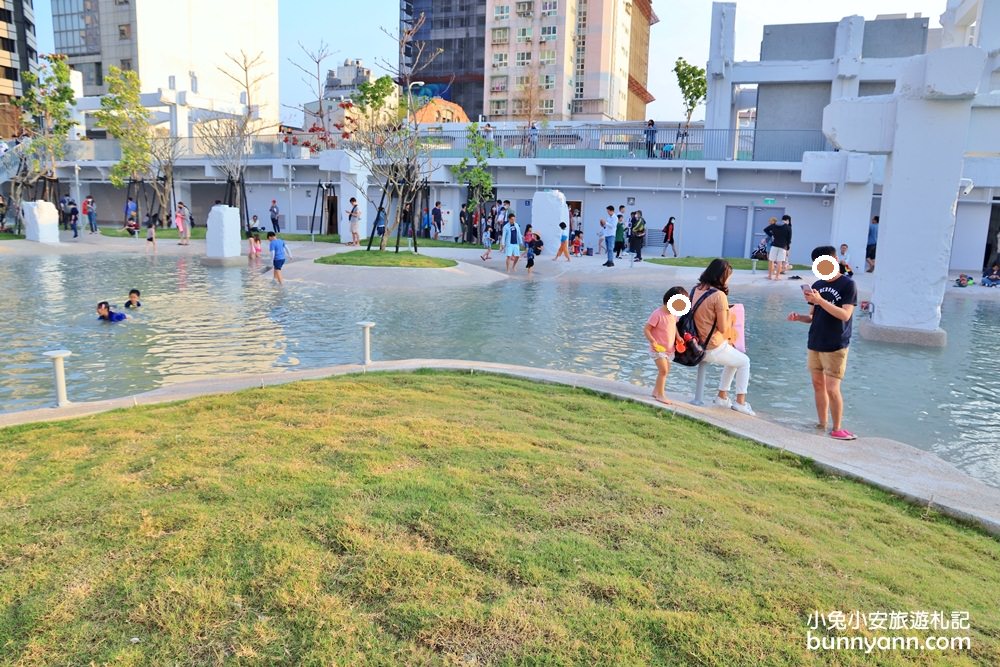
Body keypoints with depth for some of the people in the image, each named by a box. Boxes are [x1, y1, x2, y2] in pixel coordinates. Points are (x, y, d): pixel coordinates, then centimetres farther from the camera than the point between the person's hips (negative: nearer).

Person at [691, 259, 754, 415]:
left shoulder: (696, 290, 3)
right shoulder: (719, 295, -19)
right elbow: (723, 328, -16)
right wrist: (729, 313, 1)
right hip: (714, 349, -7)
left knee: (733, 361, 32)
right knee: (744, 362, 20)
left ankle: (722, 396, 32)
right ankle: (740, 402, 19)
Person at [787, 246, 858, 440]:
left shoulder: (848, 284, -7)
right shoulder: (817, 285, 9)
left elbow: (845, 315, -17)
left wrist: (820, 301, -26)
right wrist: (799, 317, -7)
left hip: (836, 346, -6)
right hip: (814, 344, 6)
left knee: (832, 388, -8)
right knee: (818, 384, 10)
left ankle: (837, 428, 5)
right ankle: (821, 424, 21)